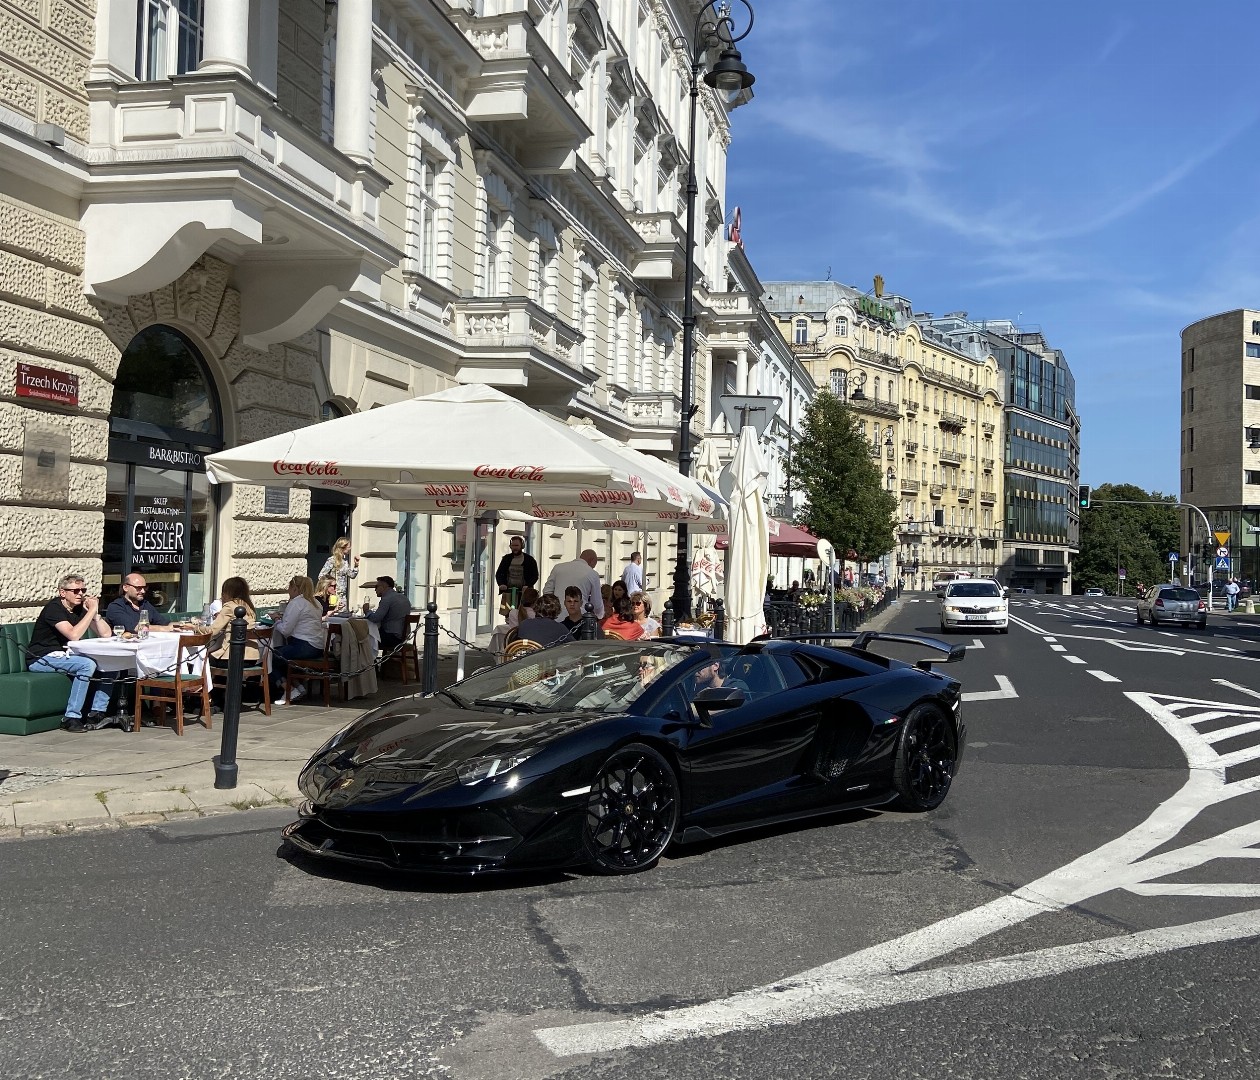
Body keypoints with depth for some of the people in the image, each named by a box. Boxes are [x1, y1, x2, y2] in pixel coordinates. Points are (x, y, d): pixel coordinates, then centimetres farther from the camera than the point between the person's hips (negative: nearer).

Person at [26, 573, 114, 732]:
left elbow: (106, 634, 4)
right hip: (40, 659, -8)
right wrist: (92, 610, -22)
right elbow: (74, 635, -29)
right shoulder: (54, 608, -15)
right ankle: (71, 718, -27)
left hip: (63, 655, 8)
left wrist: (95, 613, -9)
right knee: (87, 664, -31)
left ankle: (97, 713, -12)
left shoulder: (80, 608, 8)